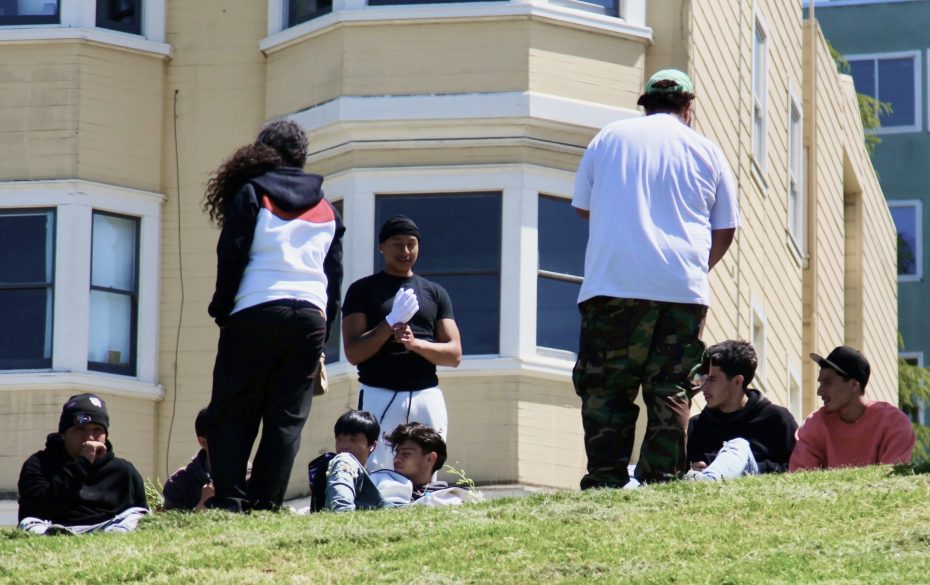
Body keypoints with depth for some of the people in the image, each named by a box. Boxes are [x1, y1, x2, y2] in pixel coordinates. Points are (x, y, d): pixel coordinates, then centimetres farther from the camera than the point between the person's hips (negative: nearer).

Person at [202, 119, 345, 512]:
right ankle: (267, 502, -2)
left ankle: (229, 498, -8)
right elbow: (335, 276, 18)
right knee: (287, 417, 4)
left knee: (233, 411, 1)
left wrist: (221, 310, 5)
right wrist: (323, 338, 20)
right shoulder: (327, 210, 19)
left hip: (257, 312, -4)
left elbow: (232, 255, -3)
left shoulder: (252, 193, 5)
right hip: (311, 316, 4)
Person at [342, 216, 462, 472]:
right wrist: (391, 322, -13)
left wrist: (415, 344, -9)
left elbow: (454, 355, 9)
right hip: (379, 397, -3)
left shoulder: (435, 293, 17)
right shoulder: (363, 290, 8)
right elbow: (353, 353, -1)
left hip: (428, 399, 3)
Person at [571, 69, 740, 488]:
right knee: (670, 391, 4)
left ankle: (606, 481, -11)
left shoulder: (609, 138, 12)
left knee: (606, 389, -1)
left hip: (614, 283, -1)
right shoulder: (706, 151, 12)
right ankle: (664, 480, -2)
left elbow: (583, 207, 21)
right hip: (684, 288, 1)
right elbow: (725, 231, 14)